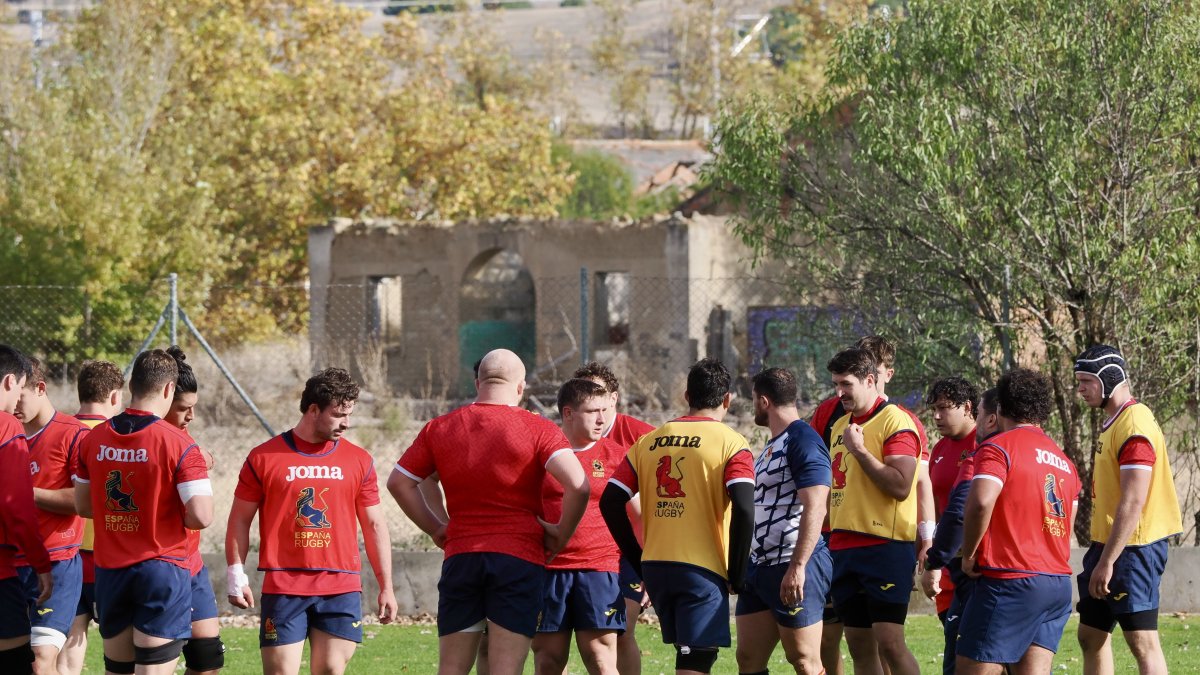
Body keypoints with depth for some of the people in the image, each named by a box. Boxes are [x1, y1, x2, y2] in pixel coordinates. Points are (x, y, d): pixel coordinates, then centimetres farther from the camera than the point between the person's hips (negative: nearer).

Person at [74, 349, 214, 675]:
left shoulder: (93, 440, 3)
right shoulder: (179, 445, -13)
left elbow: (82, 505, 13)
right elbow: (201, 517, -17)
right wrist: (175, 516, 4)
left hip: (109, 571, 5)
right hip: (161, 570, -5)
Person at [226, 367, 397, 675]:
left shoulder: (359, 461, 9)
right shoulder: (264, 458, 2)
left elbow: (374, 525, 13)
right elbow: (240, 520, 6)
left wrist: (386, 587, 10)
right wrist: (236, 576, -2)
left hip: (341, 591, 2)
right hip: (283, 589, -2)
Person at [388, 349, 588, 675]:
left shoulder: (439, 428, 8)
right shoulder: (539, 430, -3)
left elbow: (398, 482, 13)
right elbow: (577, 485, -16)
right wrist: (561, 534, -2)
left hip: (459, 556, 3)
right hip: (520, 558, -3)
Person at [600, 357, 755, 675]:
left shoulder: (649, 442, 11)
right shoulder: (730, 442, -4)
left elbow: (610, 502, 7)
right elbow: (744, 511, -16)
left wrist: (639, 563, 14)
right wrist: (737, 574, -6)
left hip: (654, 567, 6)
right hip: (703, 570, -5)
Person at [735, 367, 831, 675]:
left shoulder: (804, 441, -13)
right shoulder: (772, 445, 19)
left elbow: (815, 509, -22)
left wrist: (797, 567, -27)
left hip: (794, 569, -10)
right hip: (759, 567, 10)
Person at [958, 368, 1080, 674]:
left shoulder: (998, 447, -6)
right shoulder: (1064, 461, 20)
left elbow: (980, 503, -22)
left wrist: (969, 555, -10)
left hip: (1011, 580, -8)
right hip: (1059, 581, 8)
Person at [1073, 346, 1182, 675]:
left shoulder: (1135, 425, -17)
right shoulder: (1113, 423, 15)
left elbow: (1133, 502, -22)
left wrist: (1107, 562, -22)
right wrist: (1099, 556, 20)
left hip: (1131, 549, -10)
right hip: (1107, 544, 10)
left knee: (1142, 642, -8)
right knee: (1091, 636, 13)